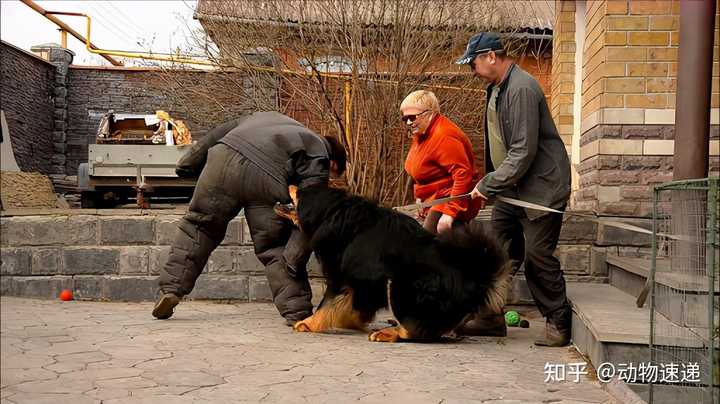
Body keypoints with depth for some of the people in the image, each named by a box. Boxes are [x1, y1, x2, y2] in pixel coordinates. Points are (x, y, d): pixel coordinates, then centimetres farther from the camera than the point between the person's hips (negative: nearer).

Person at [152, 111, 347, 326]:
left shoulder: (270, 117, 39)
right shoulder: (319, 162, 20)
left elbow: (220, 132, 34)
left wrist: (188, 163, 38)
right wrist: (292, 262, -1)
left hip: (225, 156, 3)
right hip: (267, 181, -3)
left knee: (199, 224, 18)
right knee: (275, 249, 12)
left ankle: (171, 288, 14)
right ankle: (298, 312, 13)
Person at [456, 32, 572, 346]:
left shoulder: (522, 89, -21)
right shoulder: (496, 88, 12)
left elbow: (524, 152, -25)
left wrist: (488, 184, -20)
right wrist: (490, 184, 12)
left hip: (541, 187, -10)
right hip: (511, 188, 10)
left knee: (537, 255, -7)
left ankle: (559, 324, 6)